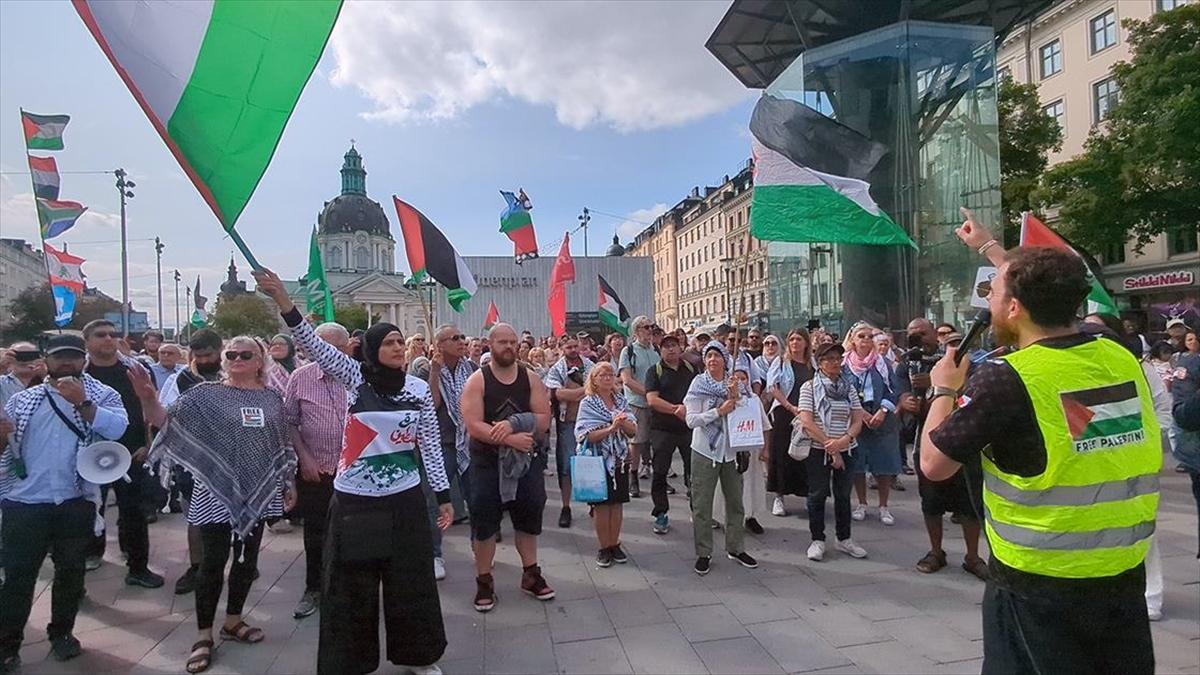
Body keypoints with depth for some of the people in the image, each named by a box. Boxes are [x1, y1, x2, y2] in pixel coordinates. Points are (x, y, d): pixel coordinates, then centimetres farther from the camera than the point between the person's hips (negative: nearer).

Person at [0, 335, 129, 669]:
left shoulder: (102, 394, 2)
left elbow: (117, 428, -16)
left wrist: (82, 402, -23)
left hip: (76, 502, 0)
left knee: (71, 571, 12)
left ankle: (62, 632, 30)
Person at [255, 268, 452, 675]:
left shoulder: (419, 389, 0)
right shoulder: (355, 377, -3)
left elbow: (430, 446, 2)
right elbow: (313, 345, -15)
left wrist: (443, 496, 2)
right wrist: (284, 303, -30)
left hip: (405, 499, 1)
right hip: (354, 499, -1)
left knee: (411, 581, 12)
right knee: (352, 586, 9)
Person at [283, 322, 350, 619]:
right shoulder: (301, 378, -3)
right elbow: (289, 422, 3)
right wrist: (304, 457, -5)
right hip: (315, 469, 0)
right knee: (315, 531, 12)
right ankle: (313, 589, 28)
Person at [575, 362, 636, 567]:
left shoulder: (621, 400, 6)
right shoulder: (587, 403, -6)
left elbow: (633, 431, 2)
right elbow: (586, 436, -16)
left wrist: (624, 423, -19)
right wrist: (611, 428, -25)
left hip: (620, 460, 4)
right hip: (599, 460, -4)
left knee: (617, 503, 9)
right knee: (602, 504, 3)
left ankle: (614, 544, 23)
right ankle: (603, 548, 16)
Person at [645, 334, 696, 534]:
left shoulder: (691, 369, 11)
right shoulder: (655, 371, 1)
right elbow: (652, 400, -10)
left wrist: (689, 408, -12)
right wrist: (676, 409, -19)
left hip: (689, 427, 2)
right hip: (662, 429, -2)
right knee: (660, 472, 0)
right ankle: (660, 515, 11)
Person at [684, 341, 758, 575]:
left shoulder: (736, 385, 2)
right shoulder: (698, 384, -7)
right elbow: (691, 419, -12)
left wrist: (736, 397, -18)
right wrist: (720, 411, -20)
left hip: (731, 450, 4)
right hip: (705, 450, -3)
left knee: (735, 501, 14)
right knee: (702, 505, 2)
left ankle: (735, 548, 30)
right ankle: (703, 553, 15)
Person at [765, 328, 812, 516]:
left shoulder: (813, 364, 11)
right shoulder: (781, 362, 4)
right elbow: (772, 387, -5)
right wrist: (791, 407, -14)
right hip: (784, 414, -2)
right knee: (782, 454, -1)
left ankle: (810, 494, 14)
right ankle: (779, 497, 7)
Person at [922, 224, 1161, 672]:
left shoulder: (1004, 378, -22)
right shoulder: (1121, 358, -3)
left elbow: (934, 464, -13)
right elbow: (1048, 298, 16)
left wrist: (944, 390, 2)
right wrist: (988, 247, 28)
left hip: (1038, 586, -6)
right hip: (1125, 579, 6)